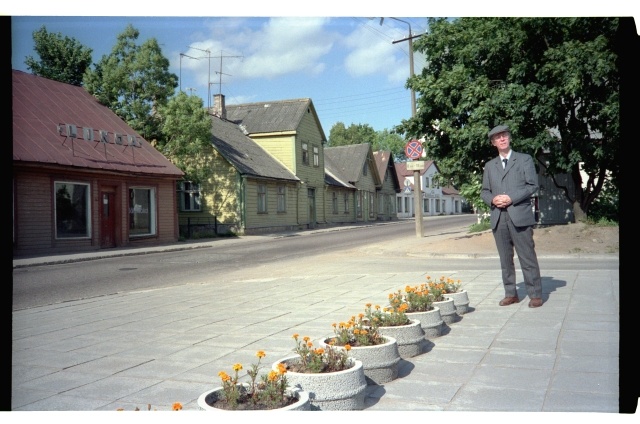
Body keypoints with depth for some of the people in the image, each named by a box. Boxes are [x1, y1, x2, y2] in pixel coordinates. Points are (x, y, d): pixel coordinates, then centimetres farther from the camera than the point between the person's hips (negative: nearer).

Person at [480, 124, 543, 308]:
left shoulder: (524, 159, 7)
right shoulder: (489, 166, 17)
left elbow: (532, 185, -2)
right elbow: (484, 191, 17)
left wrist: (511, 198, -13)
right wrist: (492, 199, -6)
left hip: (519, 216, -4)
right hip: (498, 217, 4)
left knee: (528, 258, -3)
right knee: (505, 259, 6)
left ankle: (535, 295, 4)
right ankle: (511, 294, 14)